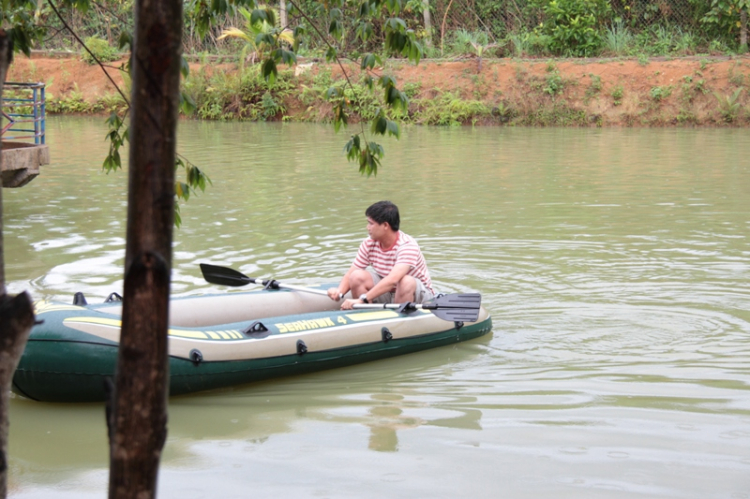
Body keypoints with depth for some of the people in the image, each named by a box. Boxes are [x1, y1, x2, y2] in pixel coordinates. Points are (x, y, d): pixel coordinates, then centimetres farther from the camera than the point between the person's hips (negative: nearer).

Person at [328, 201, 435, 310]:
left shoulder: (407, 246, -26)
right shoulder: (369, 244, -6)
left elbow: (392, 280, -39)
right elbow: (350, 275, -3)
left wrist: (362, 299, -44)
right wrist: (339, 292, -26)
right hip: (386, 292, 5)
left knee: (407, 282, -37)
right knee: (357, 276, -17)